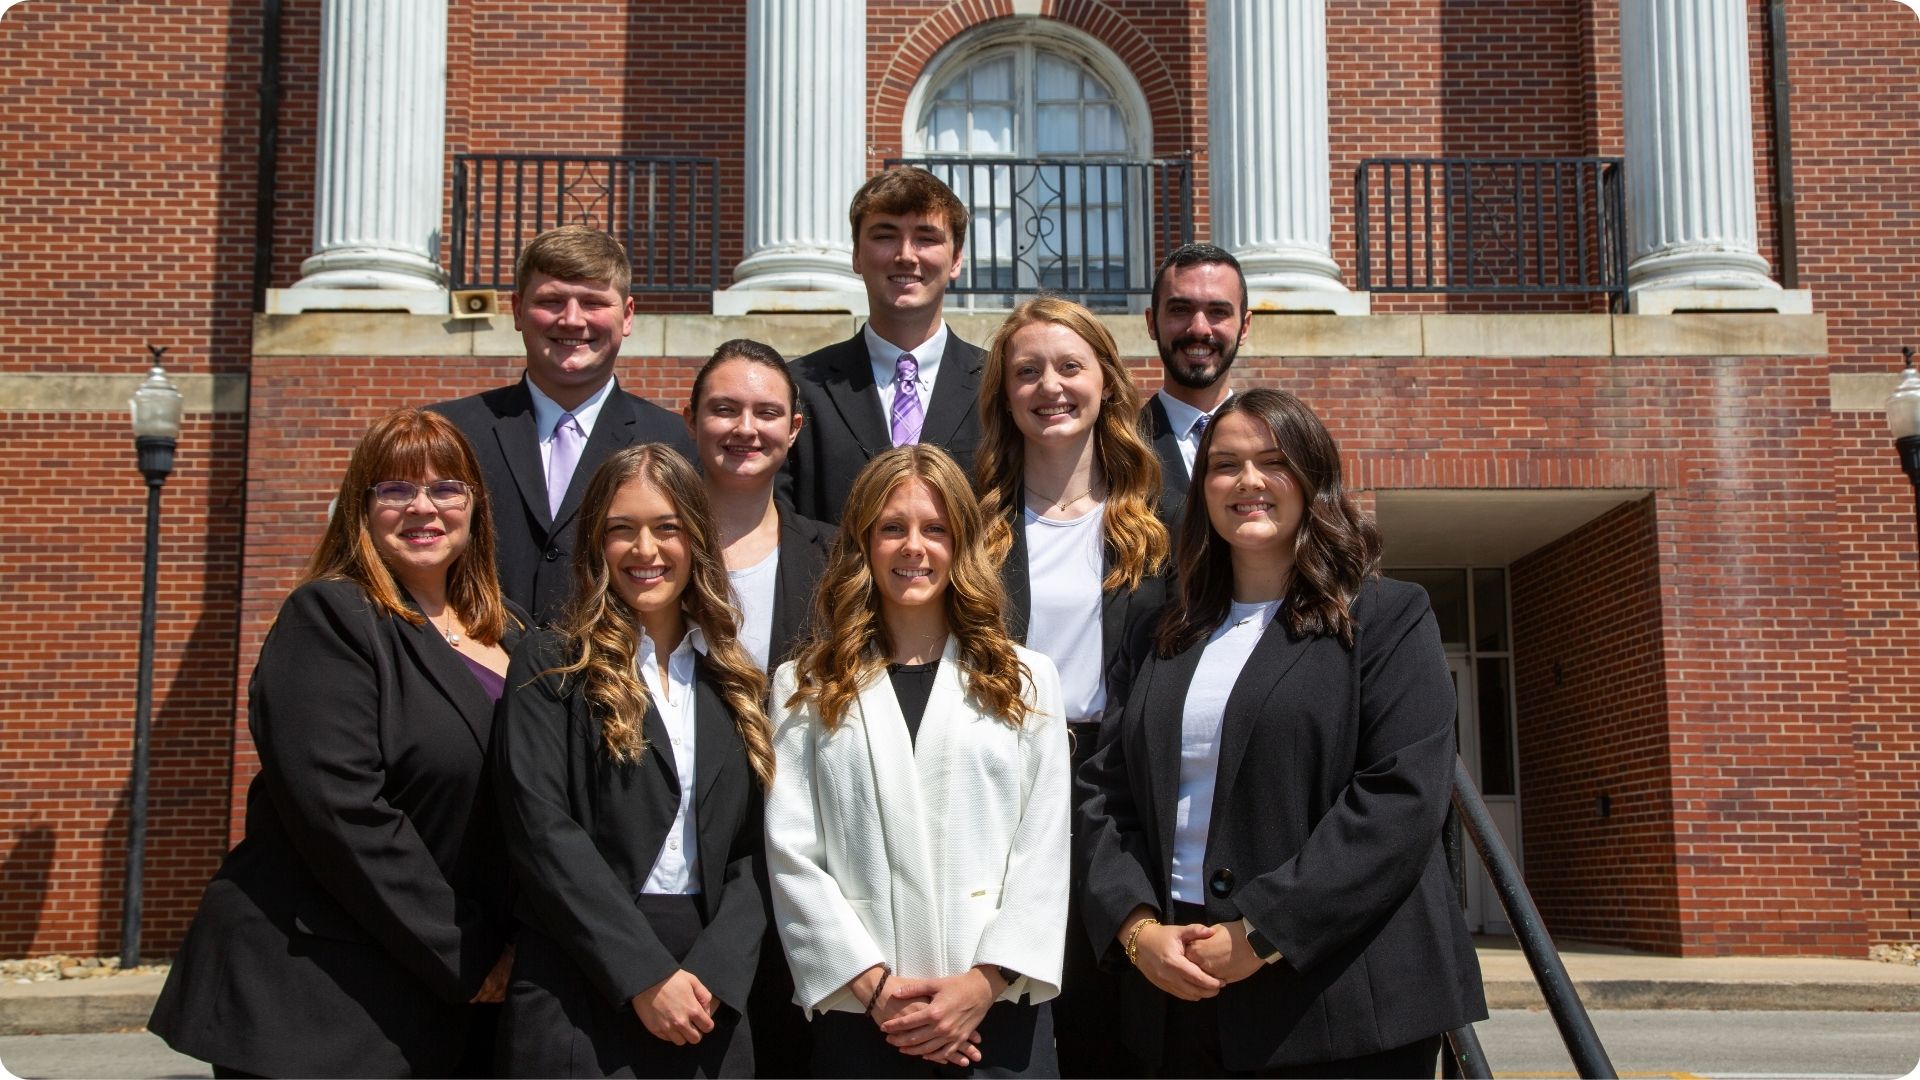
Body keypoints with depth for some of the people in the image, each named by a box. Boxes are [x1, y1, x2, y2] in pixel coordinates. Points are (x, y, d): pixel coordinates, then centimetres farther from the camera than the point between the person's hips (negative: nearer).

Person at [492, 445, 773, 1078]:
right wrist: (644, 977, -15)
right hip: (579, 1001, -3)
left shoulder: (735, 683, 11)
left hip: (710, 1007, 3)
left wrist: (714, 974, -10)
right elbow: (542, 831, -10)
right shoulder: (552, 666, 0)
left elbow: (754, 849, 5)